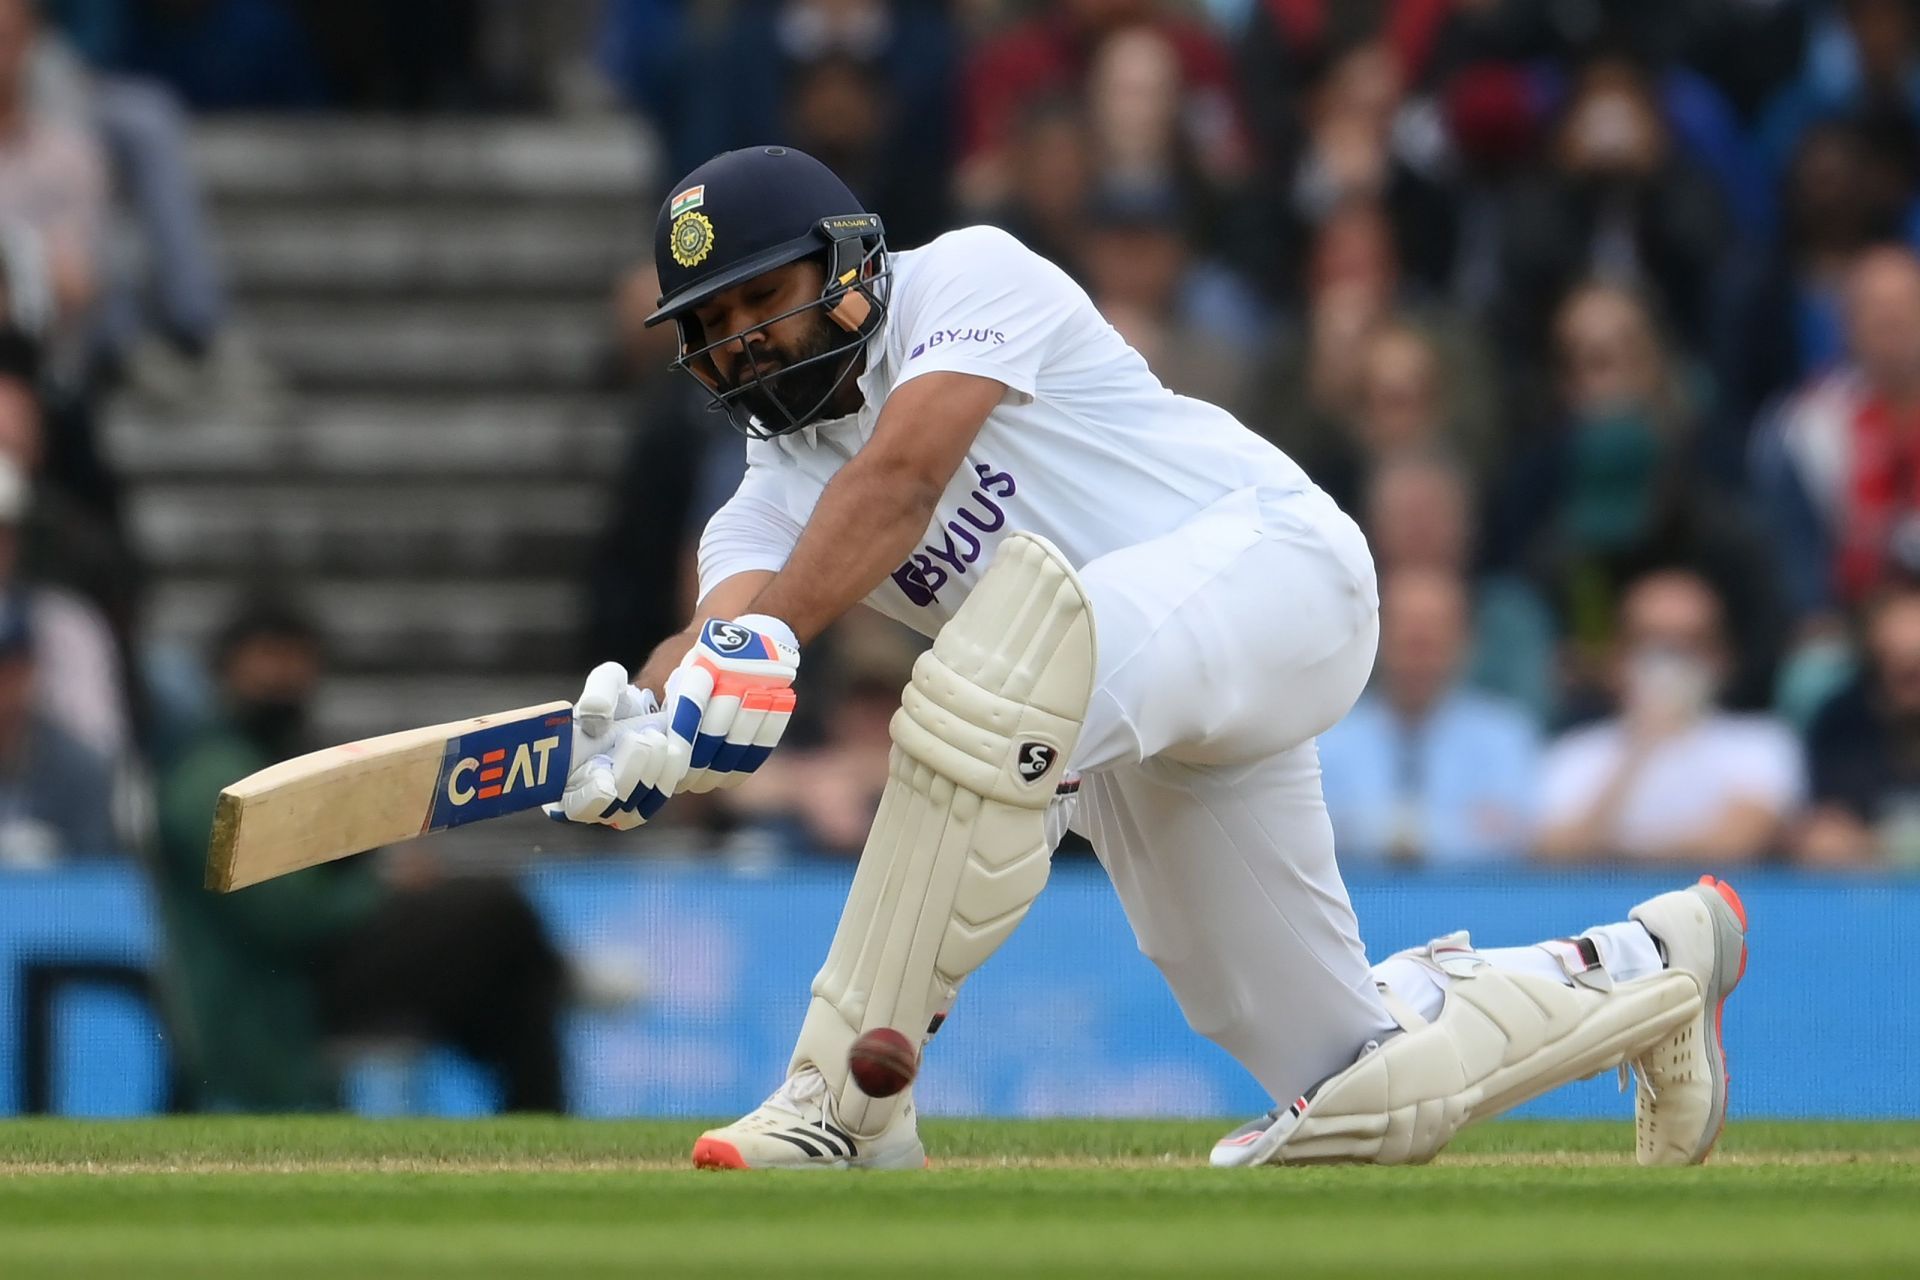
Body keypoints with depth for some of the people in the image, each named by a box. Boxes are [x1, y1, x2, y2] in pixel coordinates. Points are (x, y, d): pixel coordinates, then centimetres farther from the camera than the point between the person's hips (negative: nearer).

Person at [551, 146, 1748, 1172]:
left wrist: (767, 640, -40)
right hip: (1136, 744, 8)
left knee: (1030, 603, -39)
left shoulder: (973, 276, -8)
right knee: (1359, 1096, 4)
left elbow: (899, 482, -26)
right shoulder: (773, 496, 8)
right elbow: (723, 622, -13)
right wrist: (646, 720, -37)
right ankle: (1646, 967, 33)